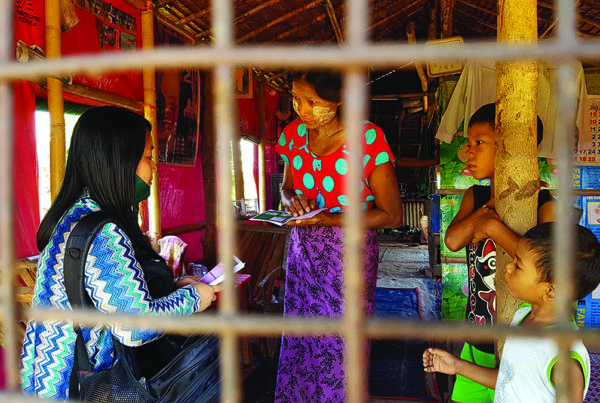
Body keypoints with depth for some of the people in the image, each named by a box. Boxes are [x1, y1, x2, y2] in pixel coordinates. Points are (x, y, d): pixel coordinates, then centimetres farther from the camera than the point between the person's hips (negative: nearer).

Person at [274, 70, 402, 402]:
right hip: (302, 250, 4)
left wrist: (328, 218, -20)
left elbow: (391, 215, -11)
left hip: (350, 253, -4)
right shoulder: (294, 133, 1)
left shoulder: (368, 138, -14)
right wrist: (292, 202, -8)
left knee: (341, 346, 3)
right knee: (298, 342, 11)